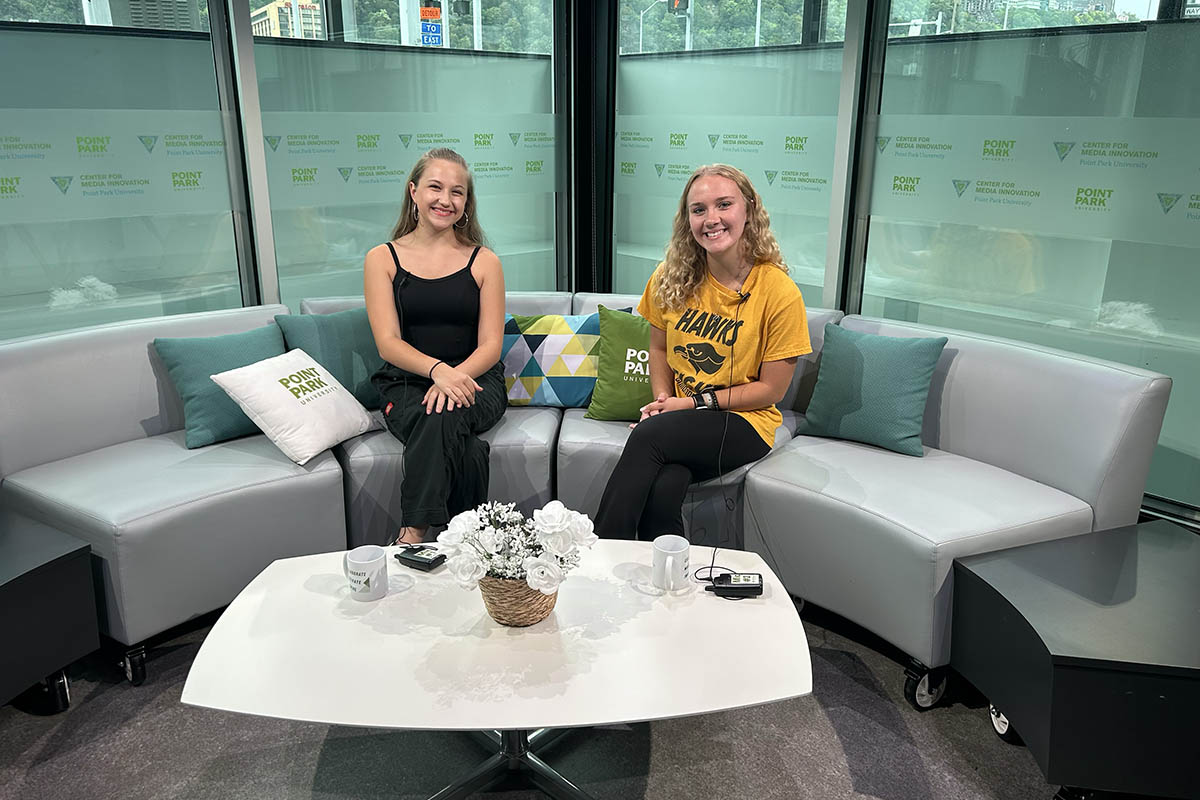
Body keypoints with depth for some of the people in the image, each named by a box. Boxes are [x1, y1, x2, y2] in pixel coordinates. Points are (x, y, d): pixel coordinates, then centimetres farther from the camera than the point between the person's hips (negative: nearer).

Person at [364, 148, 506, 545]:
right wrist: (437, 369, -25)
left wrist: (456, 376, -22)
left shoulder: (483, 261, 8)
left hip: (473, 380, 1)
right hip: (407, 384, 0)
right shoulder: (382, 259, 7)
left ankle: (411, 535, -28)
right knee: (464, 449, -34)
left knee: (443, 416, -35)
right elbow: (388, 343, -4)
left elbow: (491, 345, 0)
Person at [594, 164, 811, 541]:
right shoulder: (672, 276, 2)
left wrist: (693, 402, -12)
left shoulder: (779, 291, -11)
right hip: (679, 418, 3)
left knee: (648, 435, -30)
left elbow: (770, 389, -7)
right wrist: (663, 400, -4)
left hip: (743, 423, -3)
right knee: (662, 492, -32)